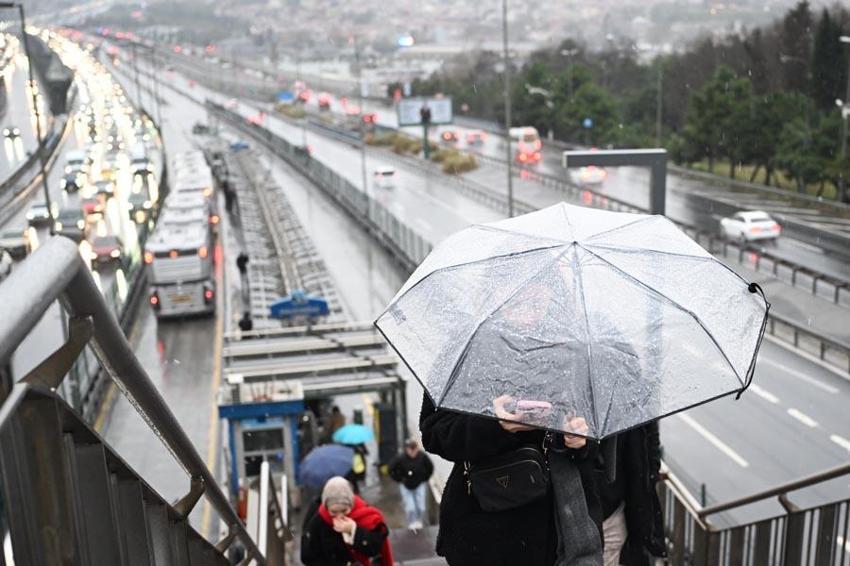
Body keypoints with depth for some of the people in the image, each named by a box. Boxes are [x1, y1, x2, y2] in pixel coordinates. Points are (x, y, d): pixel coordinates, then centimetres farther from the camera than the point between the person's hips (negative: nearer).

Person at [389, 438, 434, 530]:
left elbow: (430, 468, 1)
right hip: (406, 486, -1)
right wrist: (400, 479, -6)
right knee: (410, 508, -7)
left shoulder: (423, 456, -18)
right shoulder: (400, 458, -22)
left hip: (419, 485, 1)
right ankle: (412, 524, 21)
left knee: (421, 507, -1)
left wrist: (425, 479, 1)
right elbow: (391, 470, -6)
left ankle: (419, 522, 28)